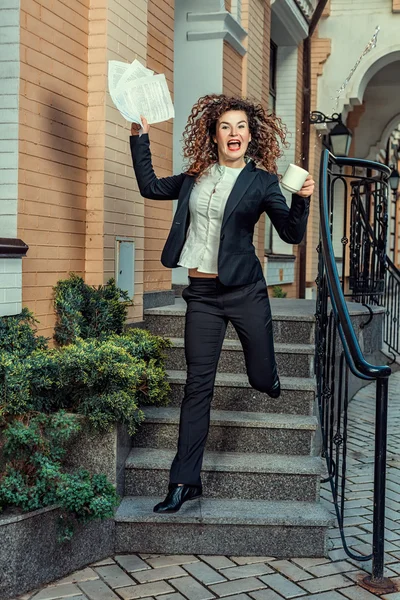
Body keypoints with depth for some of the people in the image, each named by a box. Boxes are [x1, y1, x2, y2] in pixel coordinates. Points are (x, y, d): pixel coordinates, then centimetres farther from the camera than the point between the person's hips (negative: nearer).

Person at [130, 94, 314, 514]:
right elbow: (150, 187, 19)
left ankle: (268, 382, 49)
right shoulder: (196, 177, 11)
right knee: (198, 385, 0)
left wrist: (302, 199, -21)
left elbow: (292, 233, -3)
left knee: (264, 379, 7)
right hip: (202, 293, 2)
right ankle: (185, 482, 6)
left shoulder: (261, 181, 0)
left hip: (244, 291, -2)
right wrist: (140, 135, 16)